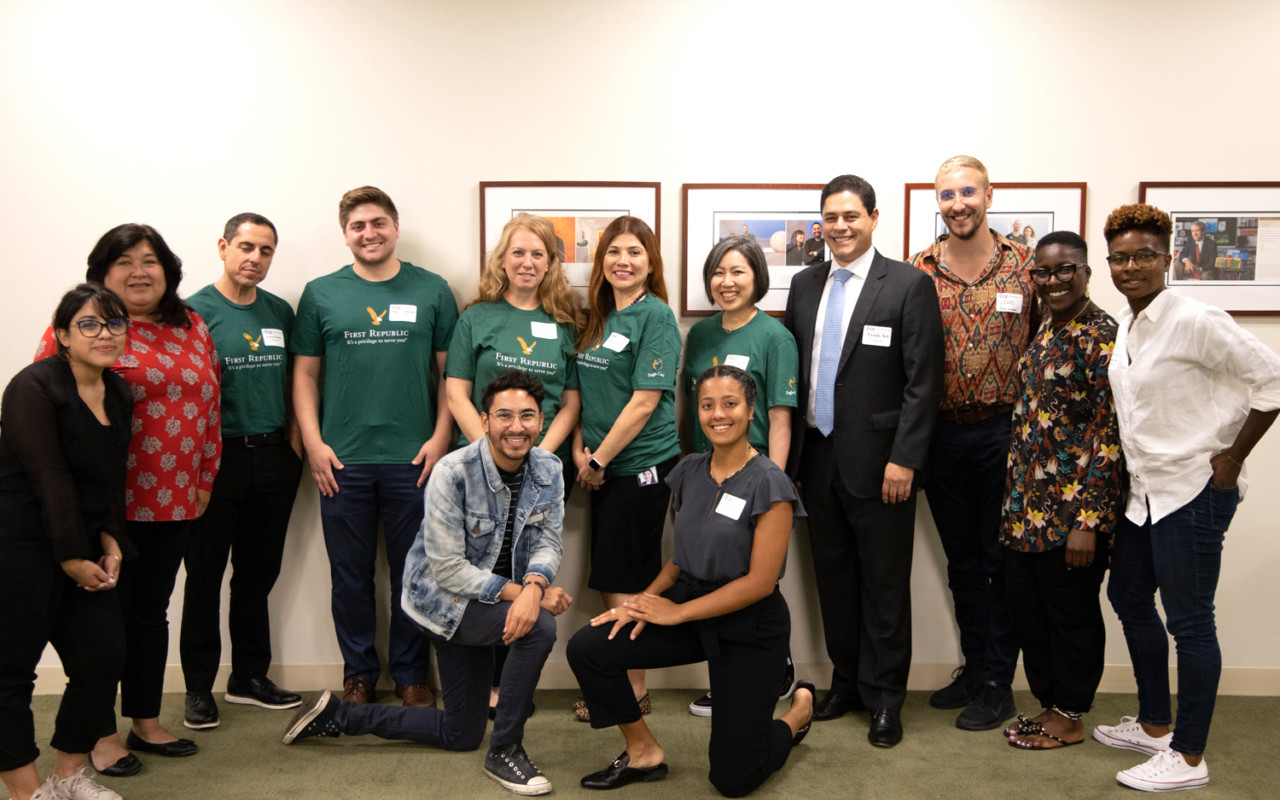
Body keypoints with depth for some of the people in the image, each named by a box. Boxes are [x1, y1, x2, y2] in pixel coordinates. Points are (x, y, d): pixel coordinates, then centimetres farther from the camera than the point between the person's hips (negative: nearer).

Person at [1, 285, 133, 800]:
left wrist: (111, 541, 1)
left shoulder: (119, 394, 11)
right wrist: (73, 558, -15)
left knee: (103, 658, 5)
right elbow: (50, 479, -16)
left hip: (83, 548, 8)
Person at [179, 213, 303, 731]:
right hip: (218, 456, -4)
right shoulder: (195, 311, -5)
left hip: (273, 456, 5)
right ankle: (199, 688, 16)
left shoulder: (280, 312, 10)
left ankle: (250, 677, 25)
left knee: (258, 573, 13)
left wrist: (294, 439, 6)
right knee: (205, 576, 4)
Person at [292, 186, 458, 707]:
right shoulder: (320, 294, 6)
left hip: (413, 458, 0)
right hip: (342, 460, 1)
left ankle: (410, 673, 23)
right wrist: (314, 443, -2)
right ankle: (358, 673, 25)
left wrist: (440, 436, -4)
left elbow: (450, 371, 5)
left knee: (413, 572, 8)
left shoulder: (432, 291, 5)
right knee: (351, 575, 9)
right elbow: (304, 373, 7)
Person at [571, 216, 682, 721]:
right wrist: (579, 450, 0)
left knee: (624, 583, 0)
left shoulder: (656, 316, -11)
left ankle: (633, 690, 14)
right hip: (602, 468, 7)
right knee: (609, 582, 12)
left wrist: (598, 459, -12)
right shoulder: (597, 317, 12)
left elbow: (645, 400, -16)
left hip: (641, 465, -7)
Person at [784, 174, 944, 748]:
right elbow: (791, 373, 11)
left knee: (884, 583, 4)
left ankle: (884, 698, 17)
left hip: (877, 461, -5)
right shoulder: (805, 285, 10)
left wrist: (904, 459, -15)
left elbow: (923, 382, -9)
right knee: (833, 576, 14)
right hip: (817, 457, 5)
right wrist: (790, 455, 7)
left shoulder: (909, 286, -5)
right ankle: (846, 682, 28)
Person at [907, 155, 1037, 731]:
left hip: (1003, 430, -2)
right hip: (942, 433, 3)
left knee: (1000, 558, 5)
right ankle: (974, 666, 30)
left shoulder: (1026, 264, -2)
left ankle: (997, 684, 18)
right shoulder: (918, 270, 3)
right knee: (961, 561, 14)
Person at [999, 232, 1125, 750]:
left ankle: (1069, 718, 24)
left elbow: (1110, 436, -18)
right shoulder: (1045, 330, 11)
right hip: (1026, 502, 8)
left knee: (1071, 612, 7)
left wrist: (1088, 521, -21)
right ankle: (1049, 703, 32)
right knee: (1023, 603, 15)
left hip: (1072, 506, -8)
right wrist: (1015, 495, 16)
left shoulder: (1103, 337, -14)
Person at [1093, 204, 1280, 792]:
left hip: (1192, 492, -9)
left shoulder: (1194, 322, -17)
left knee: (1189, 621, 0)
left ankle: (1188, 758, 14)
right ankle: (1154, 725, 35)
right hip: (1144, 490, 9)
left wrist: (1232, 459, -12)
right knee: (1128, 597, 18)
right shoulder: (1127, 326, 8)